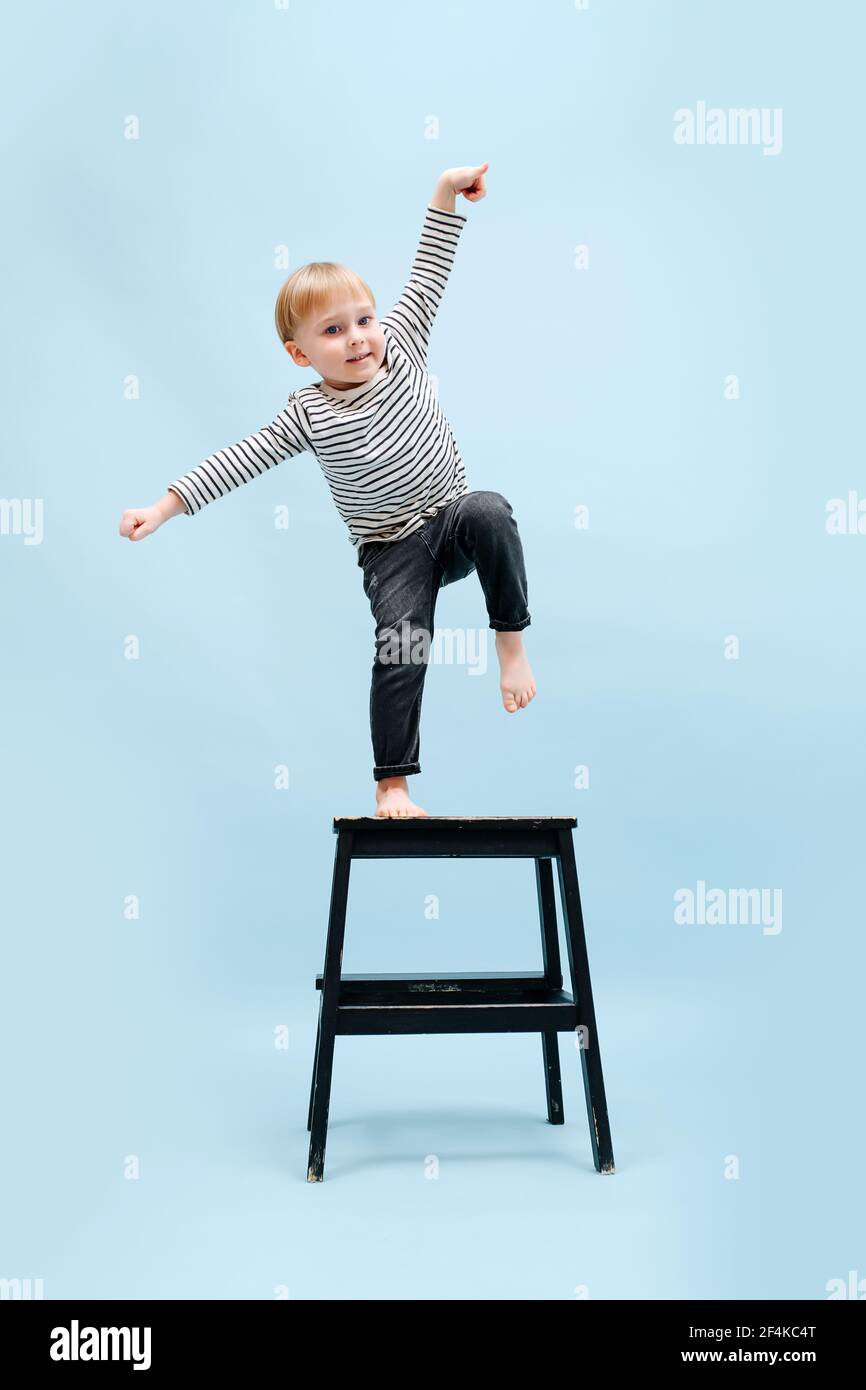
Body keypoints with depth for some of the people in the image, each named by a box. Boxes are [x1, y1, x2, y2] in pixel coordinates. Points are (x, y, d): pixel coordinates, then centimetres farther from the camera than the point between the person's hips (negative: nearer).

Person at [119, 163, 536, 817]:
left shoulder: (400, 345, -1)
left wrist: (446, 194, -5)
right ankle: (392, 784, -3)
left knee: (488, 510, -32)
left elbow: (427, 276, 1)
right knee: (401, 647, -15)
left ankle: (512, 641, -17)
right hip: (393, 551, -2)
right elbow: (238, 461, -10)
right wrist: (164, 507, -16)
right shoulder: (308, 414, -9)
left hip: (453, 521, 2)